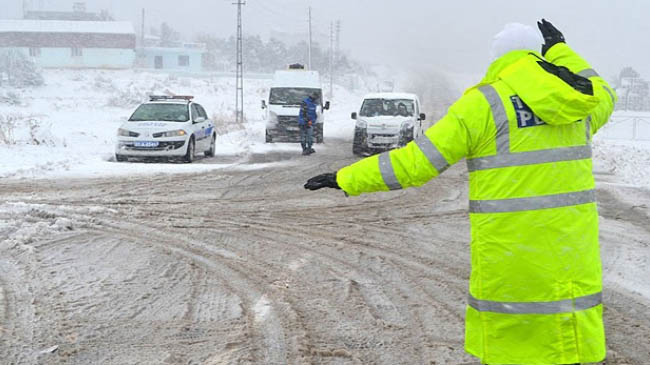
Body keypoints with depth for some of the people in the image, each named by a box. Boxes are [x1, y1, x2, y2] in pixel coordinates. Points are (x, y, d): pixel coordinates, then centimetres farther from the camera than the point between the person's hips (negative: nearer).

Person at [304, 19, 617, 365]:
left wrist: (346, 178, 1)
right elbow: (604, 98, 33)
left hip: (509, 255, -4)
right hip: (573, 255, 4)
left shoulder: (485, 103, -8)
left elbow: (415, 162, -8)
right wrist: (560, 51, 38)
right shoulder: (576, 101, 6)